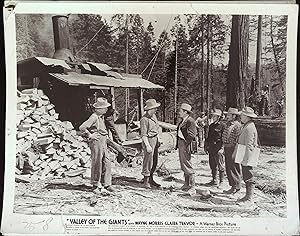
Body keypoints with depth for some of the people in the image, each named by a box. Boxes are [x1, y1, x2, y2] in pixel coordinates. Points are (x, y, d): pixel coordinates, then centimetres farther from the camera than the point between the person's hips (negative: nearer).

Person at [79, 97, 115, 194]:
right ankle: (96, 185, 11)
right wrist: (90, 135, -14)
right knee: (97, 164, -1)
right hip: (96, 142, -9)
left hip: (103, 142, 9)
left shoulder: (101, 117, 14)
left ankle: (107, 184, 12)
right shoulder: (94, 117, -15)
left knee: (107, 163, 7)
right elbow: (82, 127, -22)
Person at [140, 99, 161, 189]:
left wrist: (158, 140, 18)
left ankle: (151, 179, 25)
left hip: (155, 140, 9)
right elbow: (143, 134, -19)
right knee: (148, 161, -4)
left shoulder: (154, 116, 10)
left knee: (154, 162, 13)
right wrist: (147, 145, -23)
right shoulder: (144, 119, -17)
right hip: (148, 140, -9)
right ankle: (146, 181, 6)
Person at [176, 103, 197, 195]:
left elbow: (192, 135, -20)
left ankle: (192, 188, 2)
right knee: (183, 166, 16)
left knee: (187, 166, -6)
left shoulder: (190, 121, -15)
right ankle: (186, 185, 28)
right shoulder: (183, 121, 14)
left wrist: (186, 145, -21)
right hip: (181, 143, 10)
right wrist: (178, 144, 13)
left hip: (186, 144, -10)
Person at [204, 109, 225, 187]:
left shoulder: (222, 125, -8)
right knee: (212, 164, 12)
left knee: (220, 165, 1)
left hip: (218, 148, -7)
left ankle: (221, 181, 12)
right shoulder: (211, 126, 15)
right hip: (211, 148, 7)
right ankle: (214, 179, 23)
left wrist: (221, 148, -16)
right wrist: (205, 146, 16)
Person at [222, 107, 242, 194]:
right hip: (227, 148, 10)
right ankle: (233, 186, 23)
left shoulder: (237, 125, -15)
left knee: (233, 169, -3)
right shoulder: (228, 124, 15)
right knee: (228, 168, 14)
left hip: (232, 148, -10)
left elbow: (238, 140, -19)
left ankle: (236, 187, 7)